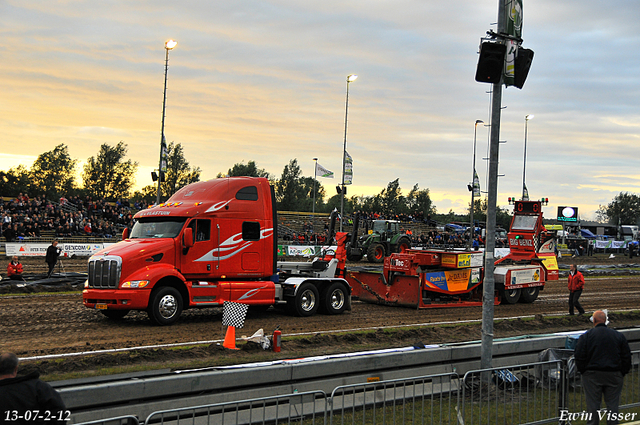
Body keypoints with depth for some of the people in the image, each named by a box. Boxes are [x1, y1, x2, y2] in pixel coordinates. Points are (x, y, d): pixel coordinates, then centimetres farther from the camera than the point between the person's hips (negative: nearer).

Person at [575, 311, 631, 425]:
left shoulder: (585, 336, -3)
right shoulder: (618, 336, 5)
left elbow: (579, 357, -6)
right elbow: (626, 357, 8)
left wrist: (583, 371, 6)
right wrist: (622, 373, 15)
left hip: (592, 375, -2)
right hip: (614, 375, 2)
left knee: (593, 404, 3)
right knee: (612, 404, 7)